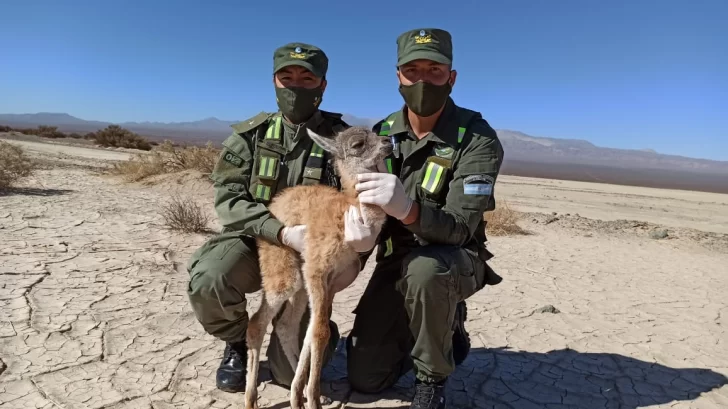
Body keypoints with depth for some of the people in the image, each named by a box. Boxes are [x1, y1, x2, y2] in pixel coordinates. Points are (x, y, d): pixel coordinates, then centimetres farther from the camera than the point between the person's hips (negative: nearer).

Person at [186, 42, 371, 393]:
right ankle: (236, 342, 5)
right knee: (206, 281, -31)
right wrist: (282, 233, -29)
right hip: (254, 240, 2)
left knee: (291, 372, -6)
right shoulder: (250, 135, -4)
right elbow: (228, 200, -12)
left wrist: (360, 230, -36)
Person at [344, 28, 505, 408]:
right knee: (364, 378, 3)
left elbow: (459, 228, -29)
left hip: (453, 262, -4)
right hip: (395, 261, 4)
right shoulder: (382, 133, -3)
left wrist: (408, 209, -49)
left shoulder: (477, 139, -19)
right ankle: (443, 328, 28)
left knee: (425, 269, -41)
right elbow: (363, 206, 3)